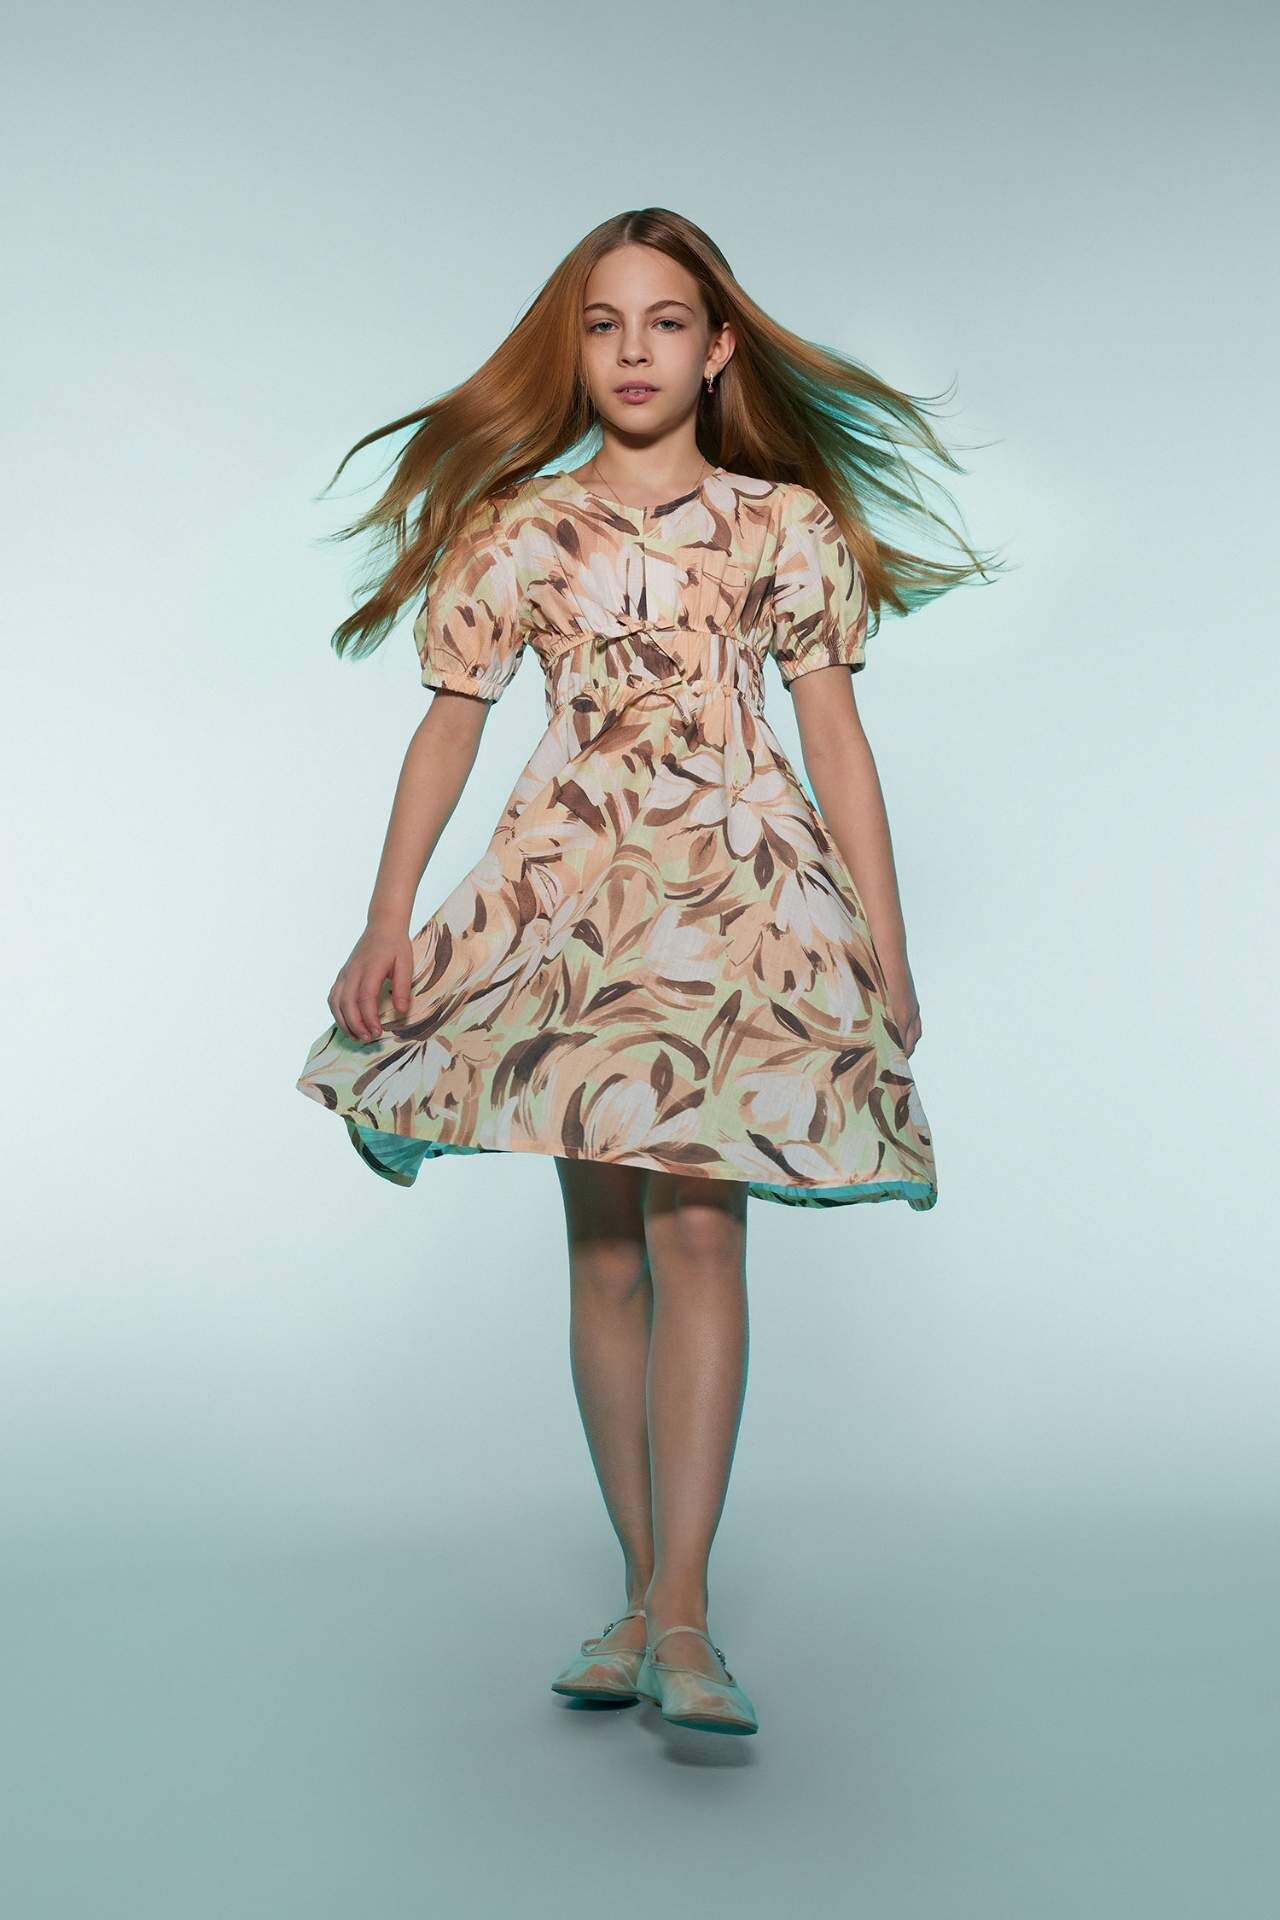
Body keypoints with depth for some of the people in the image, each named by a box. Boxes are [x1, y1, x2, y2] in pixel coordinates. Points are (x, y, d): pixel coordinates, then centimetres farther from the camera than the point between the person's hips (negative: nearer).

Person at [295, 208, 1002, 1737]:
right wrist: (385, 924, 2)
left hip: (742, 890, -1)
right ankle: (643, 1596, 13)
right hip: (571, 895, 2)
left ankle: (680, 1615, -11)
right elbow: (447, 731, 10)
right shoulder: (516, 532, 9)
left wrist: (887, 953, 4)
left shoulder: (786, 526, 7)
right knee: (603, 1247, 3)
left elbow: (839, 747, 7)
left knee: (696, 1222, -14)